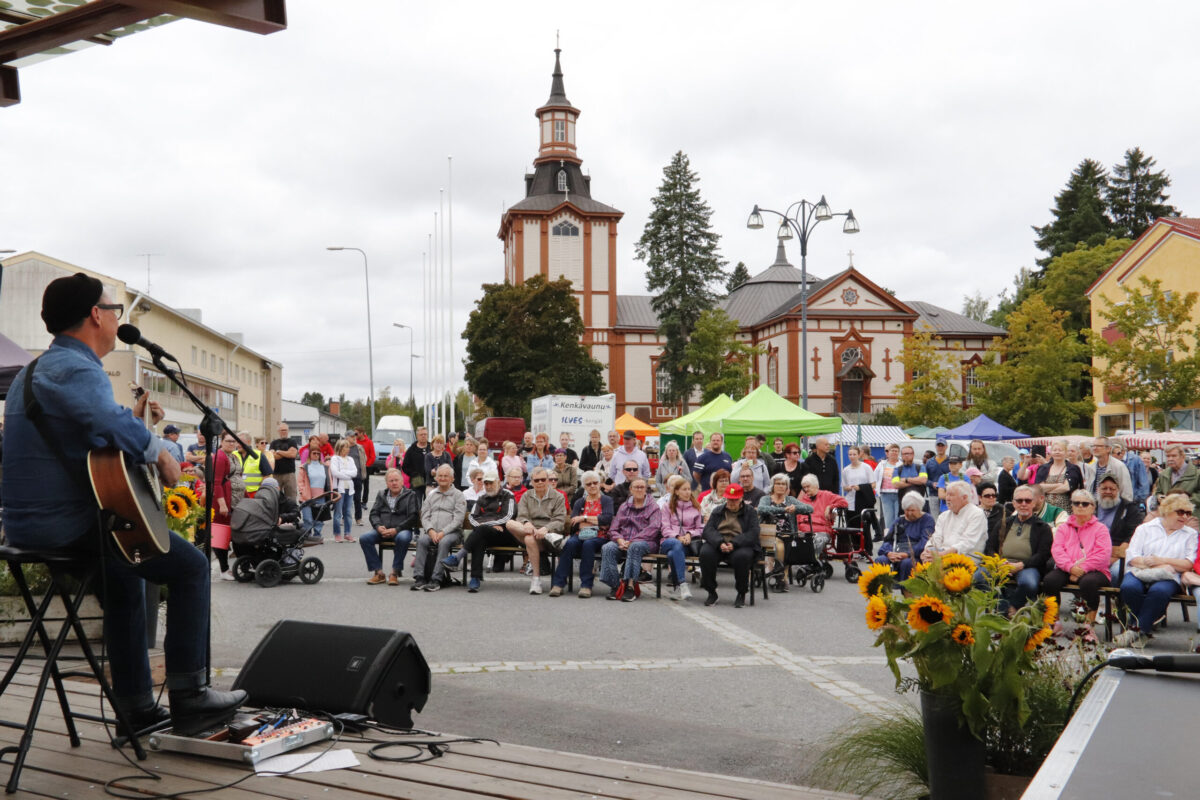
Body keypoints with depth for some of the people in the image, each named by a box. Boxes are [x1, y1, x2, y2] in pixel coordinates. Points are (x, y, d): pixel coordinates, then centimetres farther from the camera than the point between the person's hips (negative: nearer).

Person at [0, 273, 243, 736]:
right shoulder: (77, 369, -16)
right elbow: (107, 422, -37)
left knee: (124, 573, 30)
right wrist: (157, 450, -21)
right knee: (191, 566, -4)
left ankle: (137, 707, 31)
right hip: (66, 521, -11)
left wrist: (135, 419, 25)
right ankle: (188, 698, 0)